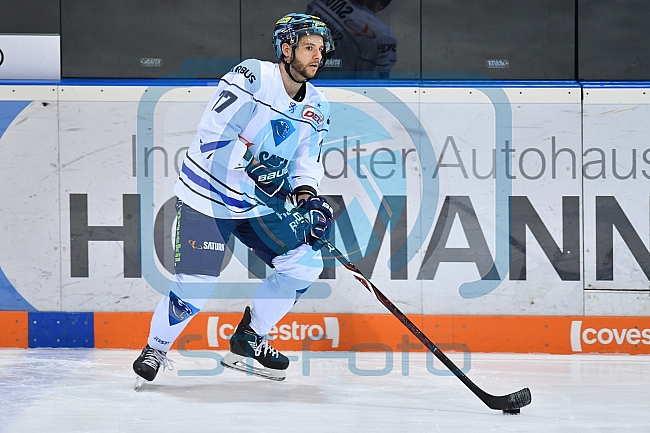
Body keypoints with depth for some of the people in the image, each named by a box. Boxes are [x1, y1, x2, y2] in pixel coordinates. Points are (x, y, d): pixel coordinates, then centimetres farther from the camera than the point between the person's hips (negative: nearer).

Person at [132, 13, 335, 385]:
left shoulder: (316, 108, 3)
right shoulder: (251, 77, -19)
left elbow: (307, 163, 7)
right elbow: (214, 135, -25)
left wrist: (307, 197, -12)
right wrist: (250, 164, -35)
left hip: (260, 202, 7)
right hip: (208, 197, -7)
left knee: (306, 263, -5)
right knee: (196, 286, -12)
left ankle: (247, 341, 12)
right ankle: (156, 348, 17)